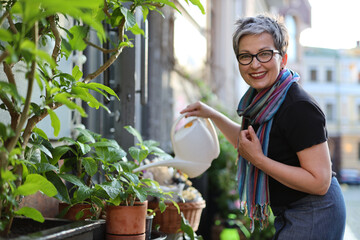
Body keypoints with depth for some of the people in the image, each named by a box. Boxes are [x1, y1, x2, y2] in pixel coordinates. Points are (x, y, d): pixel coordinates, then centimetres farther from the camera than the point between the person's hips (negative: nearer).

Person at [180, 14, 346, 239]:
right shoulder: (261, 99, 3)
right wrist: (212, 115, 15)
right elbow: (247, 142, 23)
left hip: (313, 215, -9)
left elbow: (320, 182, -27)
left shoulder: (300, 108, -25)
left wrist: (258, 160, -26)